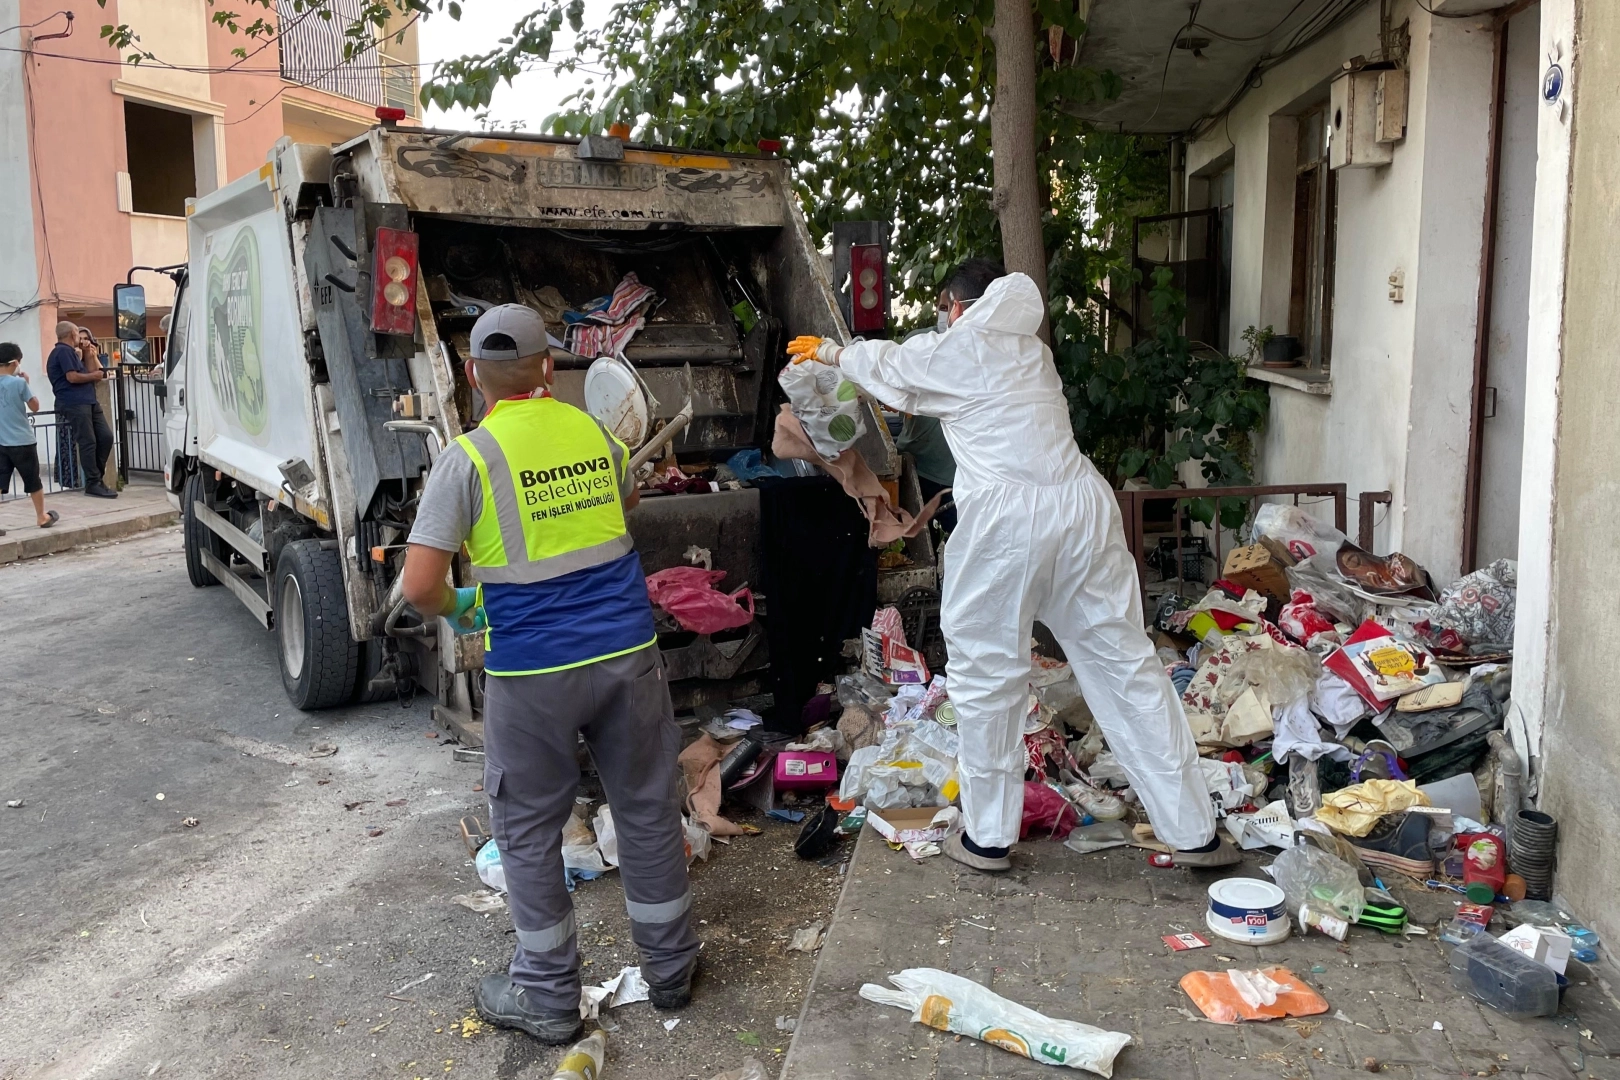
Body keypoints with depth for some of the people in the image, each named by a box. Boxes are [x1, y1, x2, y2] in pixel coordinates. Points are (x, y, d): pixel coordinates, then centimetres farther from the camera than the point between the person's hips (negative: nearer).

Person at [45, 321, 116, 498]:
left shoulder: (70, 352, 25)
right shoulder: (64, 351, -7)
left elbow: (94, 371, 21)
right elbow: (72, 377, -17)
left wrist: (90, 356, 15)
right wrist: (94, 376, -4)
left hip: (88, 401, 10)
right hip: (74, 403, -10)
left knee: (106, 437, 5)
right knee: (88, 443, -10)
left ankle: (96, 477, 12)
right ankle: (93, 484, -8)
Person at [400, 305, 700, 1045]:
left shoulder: (466, 458, -9)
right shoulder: (595, 433, 5)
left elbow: (420, 588, -13)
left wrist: (458, 608, 7)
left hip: (533, 670, -4)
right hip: (626, 651, 4)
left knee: (527, 831, 13)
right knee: (648, 811, 16)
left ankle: (547, 997, 25)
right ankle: (669, 968, 32)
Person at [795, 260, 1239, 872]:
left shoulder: (957, 350, 5)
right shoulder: (1031, 352, 22)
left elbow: (888, 365, 24)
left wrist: (834, 354, 44)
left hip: (1006, 517, -6)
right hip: (1082, 505, 6)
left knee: (986, 671, 9)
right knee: (1125, 664, 10)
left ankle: (988, 837, 20)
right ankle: (1194, 832, 16)